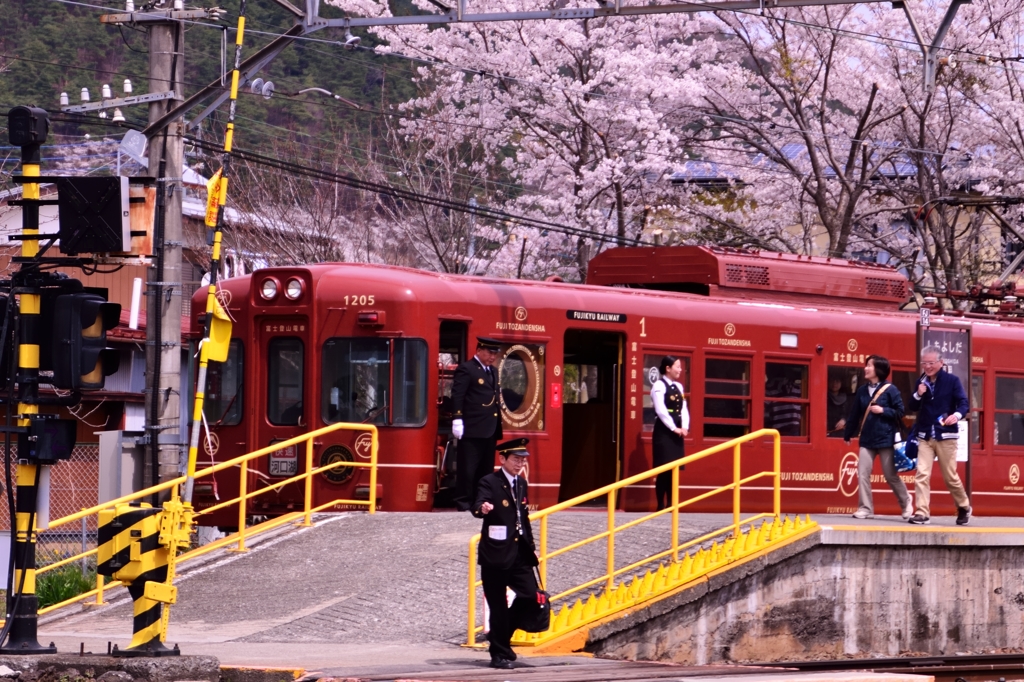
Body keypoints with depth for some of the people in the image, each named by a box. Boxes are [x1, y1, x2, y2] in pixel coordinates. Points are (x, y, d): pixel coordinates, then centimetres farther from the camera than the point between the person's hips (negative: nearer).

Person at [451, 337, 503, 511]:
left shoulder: (493, 371, 20)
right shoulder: (466, 369, -6)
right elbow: (457, 396, -12)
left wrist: (498, 426, 16)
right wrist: (457, 420, -20)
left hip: (490, 430, 8)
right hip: (472, 430, -8)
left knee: (486, 469, 10)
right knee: (467, 469, -5)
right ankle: (463, 503, -2)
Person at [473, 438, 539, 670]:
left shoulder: (522, 484, 15)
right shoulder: (490, 482, -7)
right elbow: (478, 506, -23)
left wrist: (531, 546, 21)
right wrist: (483, 509, -45)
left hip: (519, 553, 7)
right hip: (496, 554, -7)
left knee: (531, 598, 0)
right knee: (498, 607, -2)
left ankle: (500, 637, 21)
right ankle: (500, 654, 8)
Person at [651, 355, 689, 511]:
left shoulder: (678, 386, 15)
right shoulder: (659, 386, -8)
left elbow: (684, 409, 11)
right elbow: (661, 410, -17)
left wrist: (684, 427, -5)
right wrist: (674, 428, -18)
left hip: (677, 432, 7)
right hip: (663, 431, -7)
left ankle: (670, 504, 10)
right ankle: (661, 505, -4)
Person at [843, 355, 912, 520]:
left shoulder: (890, 390, -8)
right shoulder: (862, 390, 6)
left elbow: (900, 412, -7)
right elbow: (854, 414, 11)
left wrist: (883, 411, -18)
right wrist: (847, 434, 15)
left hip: (886, 439, -5)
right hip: (866, 440, 5)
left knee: (891, 475, 4)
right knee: (863, 473, -5)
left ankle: (906, 503, 25)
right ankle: (865, 508, 2)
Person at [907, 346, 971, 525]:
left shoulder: (952, 380, -5)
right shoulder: (922, 381, 8)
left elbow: (964, 403, -11)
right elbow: (913, 406, 12)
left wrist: (957, 415, -32)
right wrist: (918, 395, -9)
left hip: (946, 436, -3)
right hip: (925, 436, 3)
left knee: (950, 476, 5)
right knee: (922, 474, -10)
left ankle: (964, 507, 27)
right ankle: (922, 512, -9)